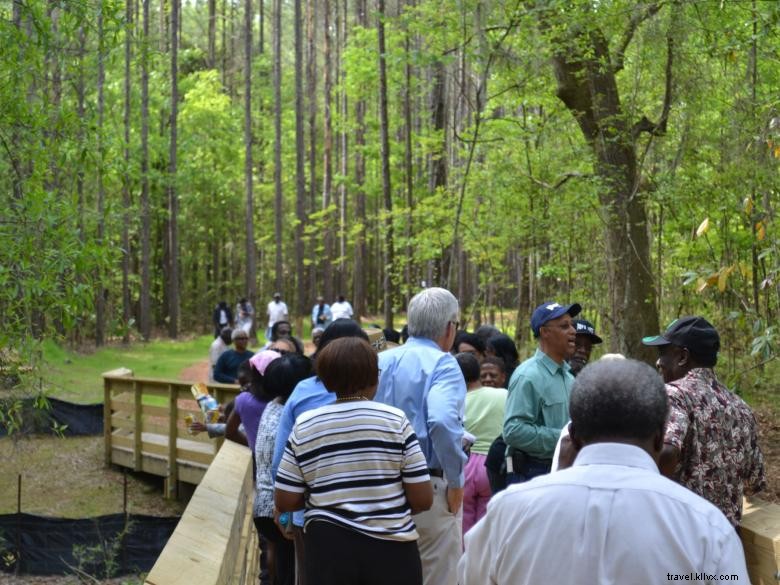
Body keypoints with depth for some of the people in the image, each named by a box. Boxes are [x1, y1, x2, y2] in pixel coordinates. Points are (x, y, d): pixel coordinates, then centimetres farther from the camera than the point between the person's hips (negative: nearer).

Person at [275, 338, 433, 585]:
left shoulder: (304, 426, -1)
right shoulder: (395, 420, -6)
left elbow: (285, 501, 0)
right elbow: (423, 499, -6)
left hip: (328, 548, 2)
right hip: (390, 547, -1)